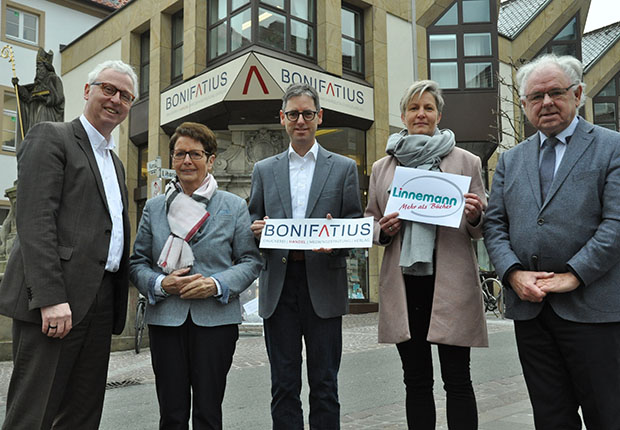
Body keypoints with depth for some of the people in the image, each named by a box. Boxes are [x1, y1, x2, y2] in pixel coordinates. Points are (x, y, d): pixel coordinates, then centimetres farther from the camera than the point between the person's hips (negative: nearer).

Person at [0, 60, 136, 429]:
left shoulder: (115, 161, 23)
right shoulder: (51, 138, -1)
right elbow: (35, 221, -13)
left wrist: (118, 300, 14)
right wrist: (50, 298, -21)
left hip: (100, 302, 8)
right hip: (54, 300, -8)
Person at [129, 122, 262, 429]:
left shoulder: (234, 206, 6)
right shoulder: (154, 207, 11)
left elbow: (251, 261, 3)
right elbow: (137, 263, 11)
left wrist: (217, 285, -13)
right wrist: (160, 284, -9)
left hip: (216, 320, -1)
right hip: (165, 320, 2)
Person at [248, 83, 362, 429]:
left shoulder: (343, 168, 9)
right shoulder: (264, 170, 14)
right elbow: (255, 226, 14)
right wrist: (256, 230, -9)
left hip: (323, 282, -1)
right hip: (278, 285, 2)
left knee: (324, 384, 7)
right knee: (284, 385, 9)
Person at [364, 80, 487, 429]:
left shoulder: (466, 162, 5)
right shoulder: (382, 167, 11)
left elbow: (482, 228, 8)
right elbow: (370, 221, 18)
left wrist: (474, 217, -14)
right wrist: (383, 230, -4)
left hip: (451, 281, -2)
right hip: (403, 283, 2)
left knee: (457, 380, 2)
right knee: (416, 380, 11)